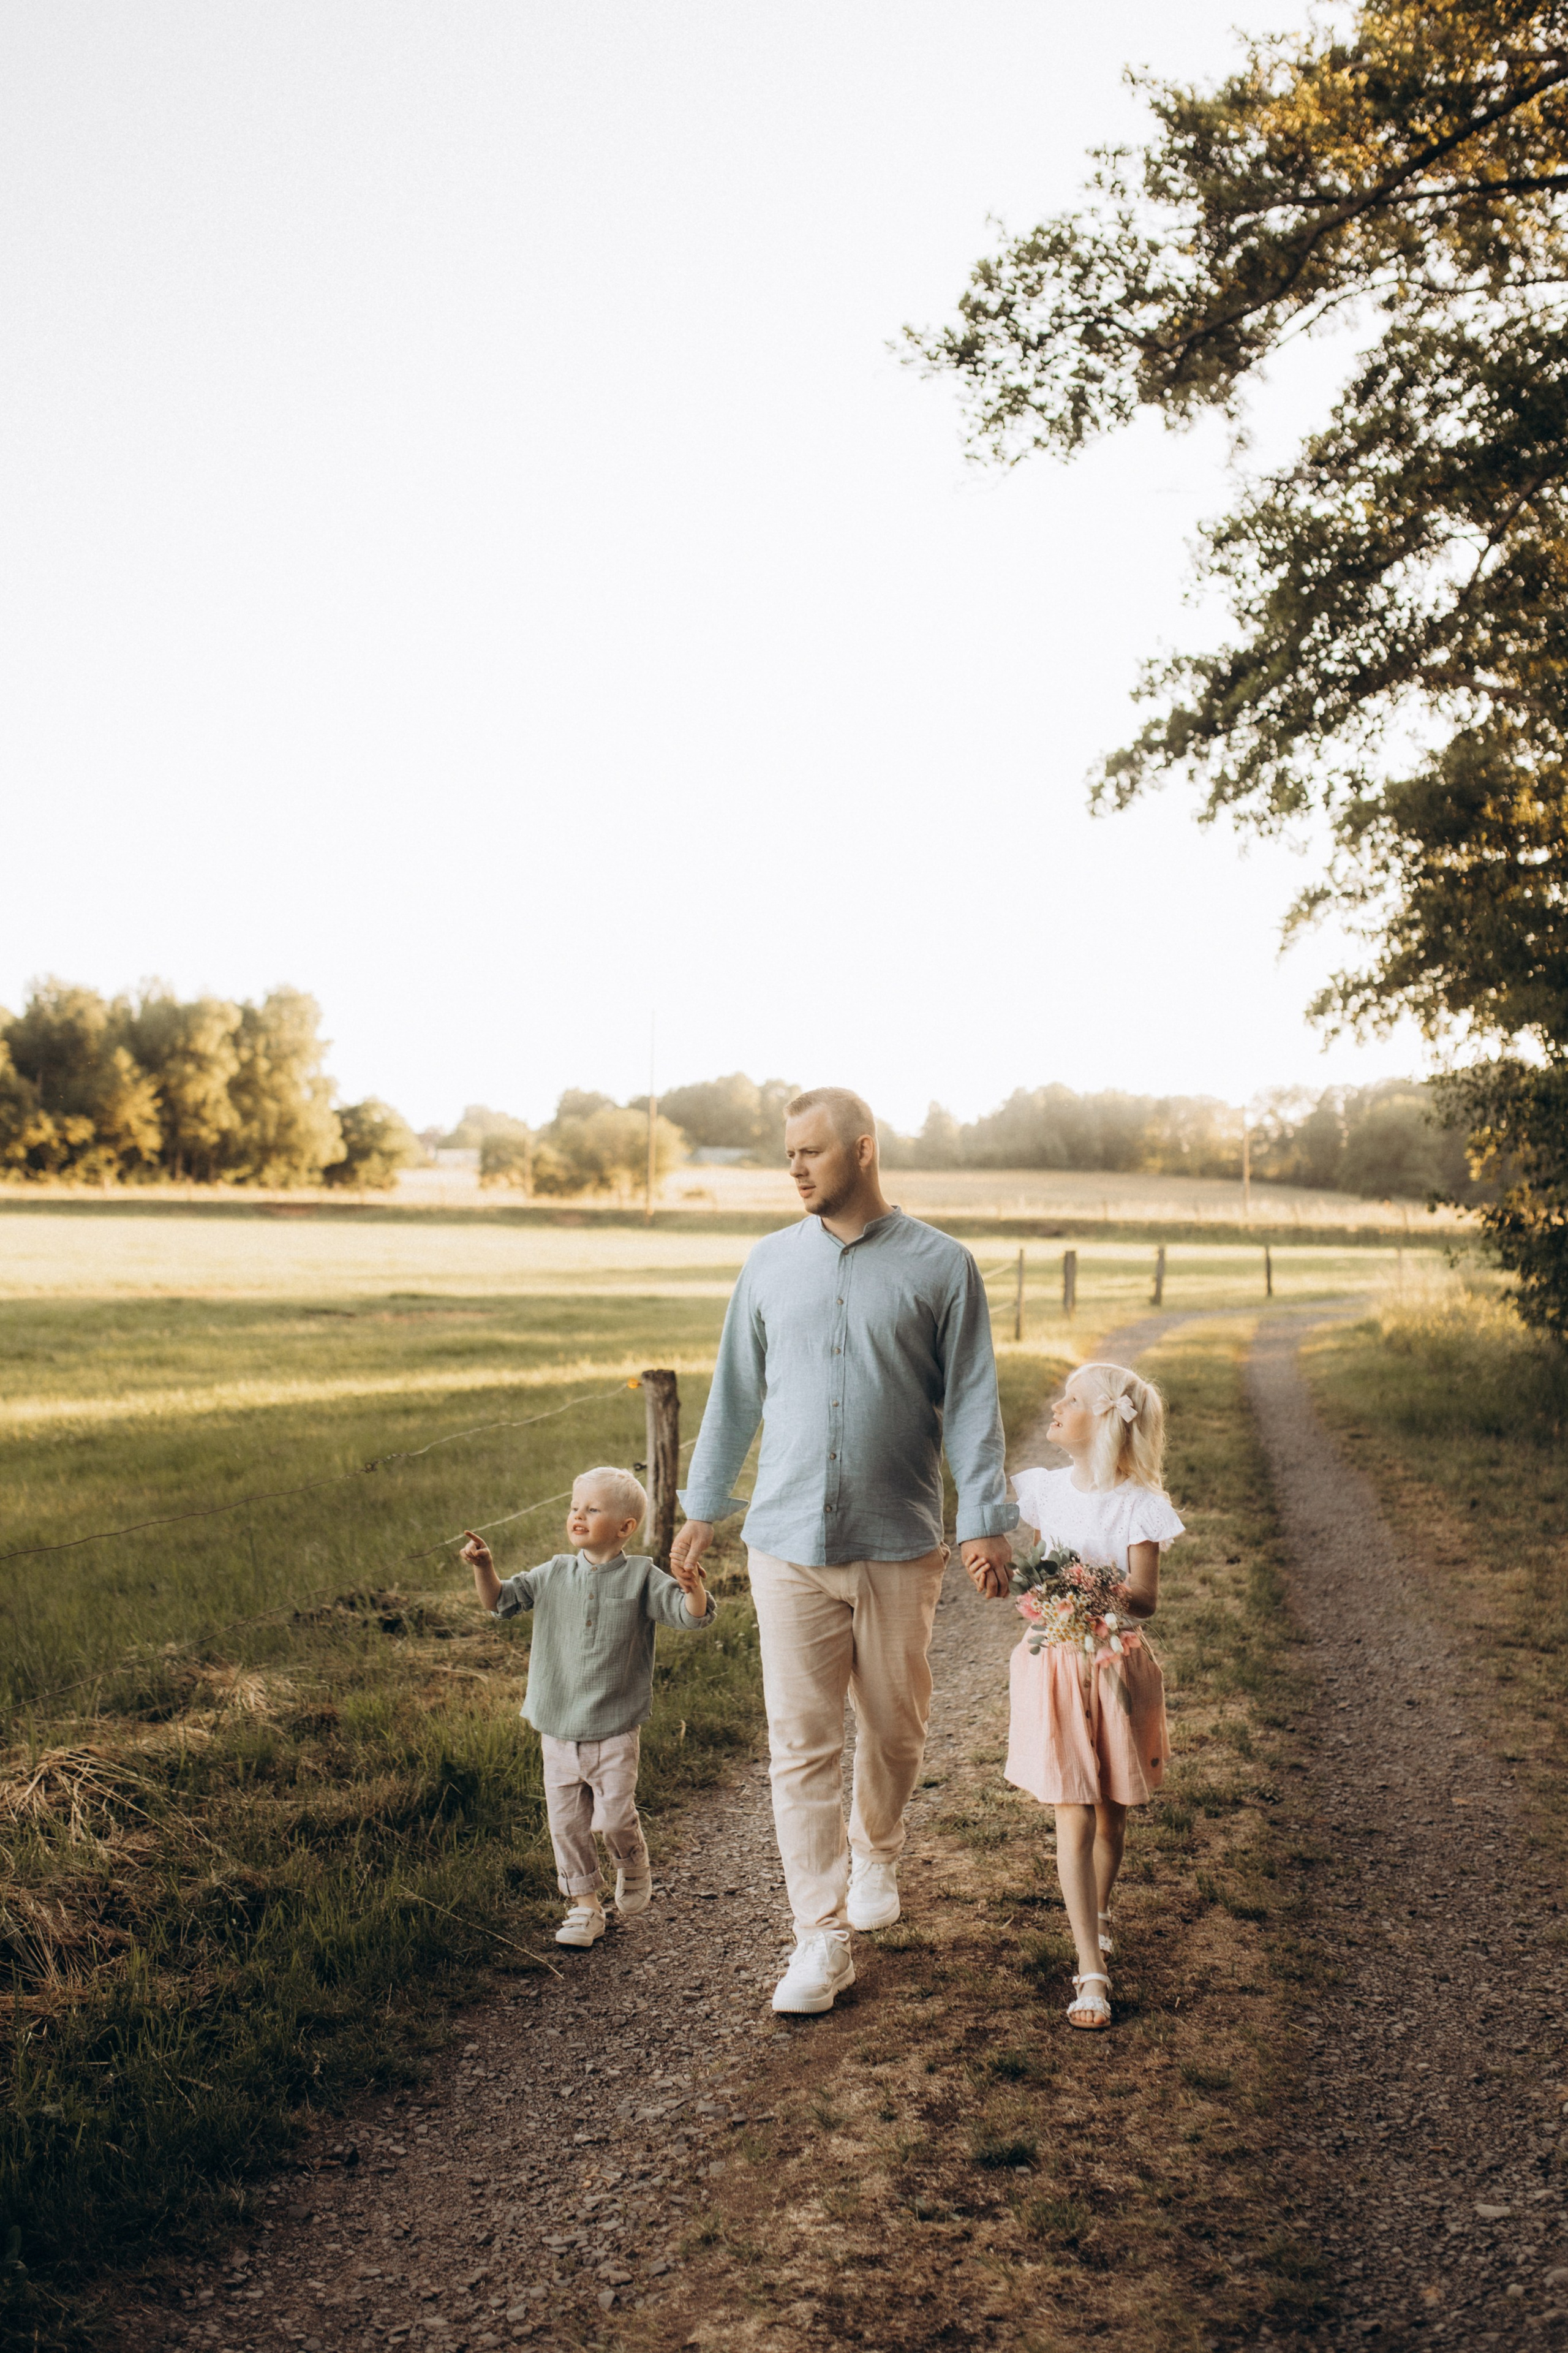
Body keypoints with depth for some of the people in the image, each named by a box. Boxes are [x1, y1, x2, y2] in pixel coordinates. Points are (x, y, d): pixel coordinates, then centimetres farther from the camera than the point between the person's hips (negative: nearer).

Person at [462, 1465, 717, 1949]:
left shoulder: (640, 1577, -5)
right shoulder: (553, 1575, 4)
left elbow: (693, 1614, -12)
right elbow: (499, 1601, 6)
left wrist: (693, 1589, -34)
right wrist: (483, 1567, -12)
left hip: (614, 1730, -3)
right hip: (558, 1728, 3)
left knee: (615, 1815, -4)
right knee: (566, 1821, 7)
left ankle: (634, 1868, 28)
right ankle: (585, 1905, 22)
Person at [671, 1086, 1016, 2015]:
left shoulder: (942, 1267, -3)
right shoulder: (772, 1263, 5)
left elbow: (972, 1403, -2)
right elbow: (736, 1392, 13)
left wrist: (986, 1520, -9)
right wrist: (704, 1506, 15)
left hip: (899, 1545, -1)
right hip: (789, 1542, 2)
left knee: (896, 1725, 13)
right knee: (802, 1741, 0)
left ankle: (877, 1855, 41)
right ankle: (822, 1940, 8)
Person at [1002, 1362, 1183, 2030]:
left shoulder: (1139, 1505, -10)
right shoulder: (1045, 1490, 1)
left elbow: (1145, 1599, -15)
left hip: (1115, 1666, -1)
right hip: (1054, 1663, 2)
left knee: (1110, 1812, 13)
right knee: (1072, 1817, -5)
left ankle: (1099, 1911, 42)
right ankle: (1091, 1970, -3)